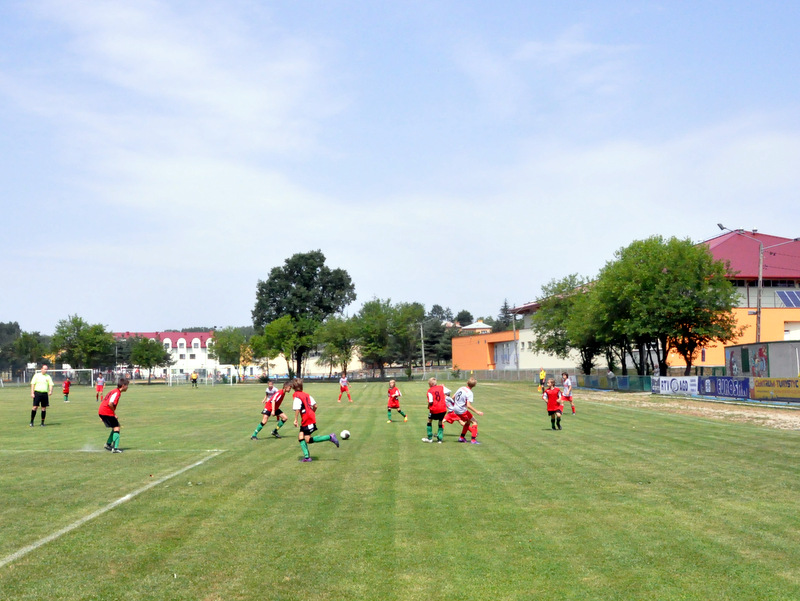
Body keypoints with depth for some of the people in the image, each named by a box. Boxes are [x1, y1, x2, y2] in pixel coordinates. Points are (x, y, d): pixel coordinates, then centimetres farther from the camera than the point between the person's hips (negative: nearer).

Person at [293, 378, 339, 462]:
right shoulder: (306, 394, 12)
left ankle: (330, 437, -8)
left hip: (307, 420, -9)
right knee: (300, 437, 8)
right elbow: (315, 406, 12)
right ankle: (306, 456, 1)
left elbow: (297, 409, -20)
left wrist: (296, 420, -13)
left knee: (308, 440, -6)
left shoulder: (296, 396, -10)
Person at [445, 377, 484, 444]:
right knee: (474, 422, 1)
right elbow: (468, 405, -25)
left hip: (455, 410, 8)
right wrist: (477, 412, -20)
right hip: (462, 411, -8)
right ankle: (473, 439, -5)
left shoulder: (461, 388, 4)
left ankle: (461, 437, 25)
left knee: (468, 422, 24)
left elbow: (453, 397, 13)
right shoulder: (470, 393, -18)